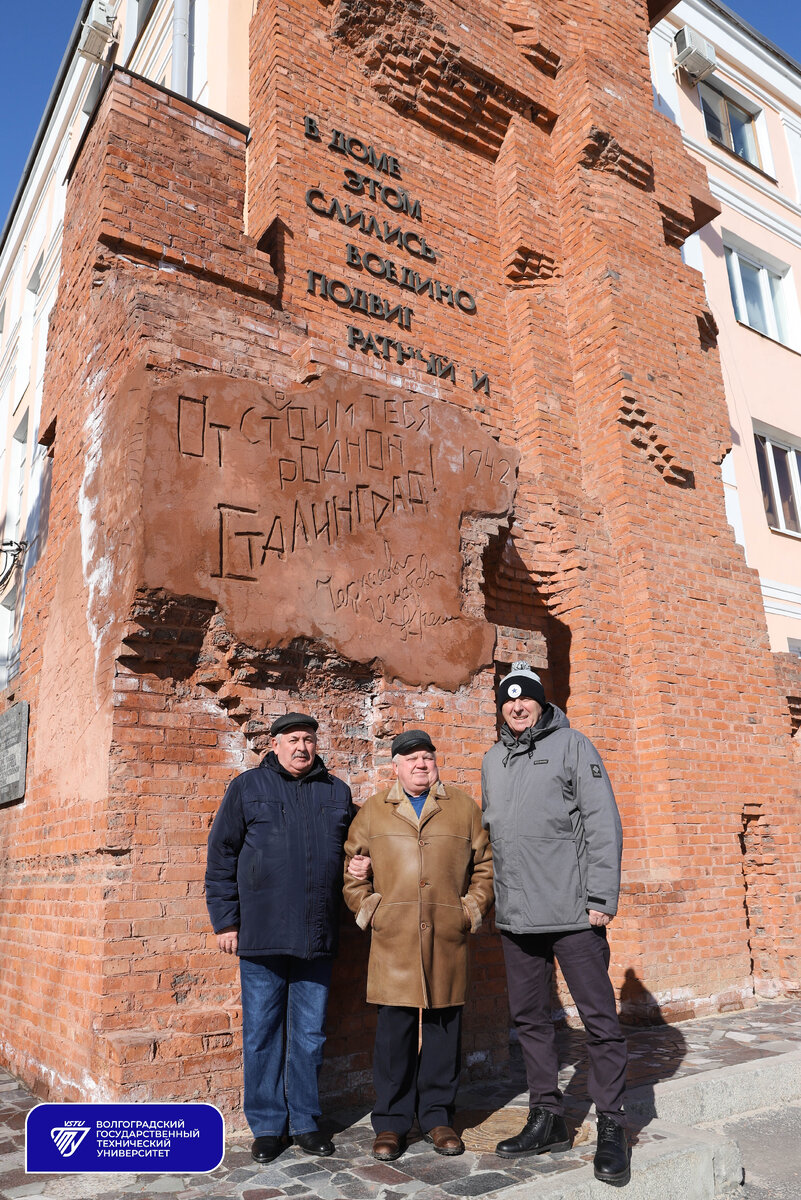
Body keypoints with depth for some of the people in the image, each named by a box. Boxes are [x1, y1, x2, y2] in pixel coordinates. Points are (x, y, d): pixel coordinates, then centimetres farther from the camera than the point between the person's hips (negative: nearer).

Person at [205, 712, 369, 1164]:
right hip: (261, 936, -2)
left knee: (310, 1033, 12)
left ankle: (306, 1121, 28)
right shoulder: (247, 787, 2)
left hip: (317, 938, 2)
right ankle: (268, 1126, 24)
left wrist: (362, 863, 0)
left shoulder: (337, 792, 9)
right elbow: (221, 856, 2)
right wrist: (225, 920, -2)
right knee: (262, 1033, 8)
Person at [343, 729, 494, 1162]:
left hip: (448, 941, 1)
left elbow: (484, 865, 12)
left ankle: (437, 1116, 26)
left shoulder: (464, 808, 8)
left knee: (444, 1028, 10)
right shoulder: (372, 811, 7)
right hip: (393, 943, -1)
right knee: (394, 1030, 3)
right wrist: (368, 909, 2)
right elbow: (351, 866, 11)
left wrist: (472, 910, 4)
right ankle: (390, 1122, 19)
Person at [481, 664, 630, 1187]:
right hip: (516, 916, 6)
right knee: (530, 1018, 13)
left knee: (599, 1017, 2)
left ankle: (612, 1128, 17)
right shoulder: (493, 760, 14)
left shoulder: (573, 745, -2)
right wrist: (489, 896, 16)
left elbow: (603, 824, -7)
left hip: (573, 911, -5)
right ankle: (548, 1118, 28)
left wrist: (601, 898, -13)